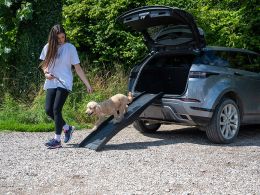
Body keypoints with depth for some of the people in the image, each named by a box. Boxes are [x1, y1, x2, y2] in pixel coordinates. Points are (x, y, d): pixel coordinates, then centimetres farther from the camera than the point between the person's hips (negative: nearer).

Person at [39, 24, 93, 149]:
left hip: (64, 83, -4)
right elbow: (44, 64, 18)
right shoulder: (48, 47, 7)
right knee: (48, 110, -1)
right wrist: (46, 73, -5)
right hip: (51, 83, 5)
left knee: (56, 109, -12)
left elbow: (78, 68, -1)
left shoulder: (70, 48, -3)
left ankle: (57, 139, -3)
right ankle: (67, 128, 22)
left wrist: (87, 85, -4)